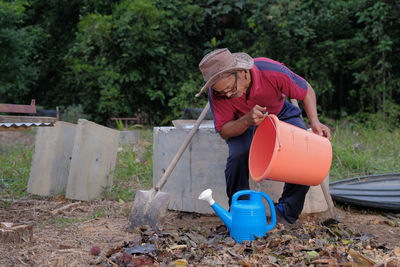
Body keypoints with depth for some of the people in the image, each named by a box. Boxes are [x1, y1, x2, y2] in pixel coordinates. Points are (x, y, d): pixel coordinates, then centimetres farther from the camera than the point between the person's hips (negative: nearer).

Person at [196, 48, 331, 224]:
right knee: (238, 154, -32)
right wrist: (247, 120, -43)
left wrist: (315, 122, -29)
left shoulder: (273, 72, -34)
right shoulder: (217, 91, -30)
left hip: (281, 115, 1)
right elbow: (224, 131, -23)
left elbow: (307, 91, -15)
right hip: (241, 124, 0)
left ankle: (287, 211, -5)